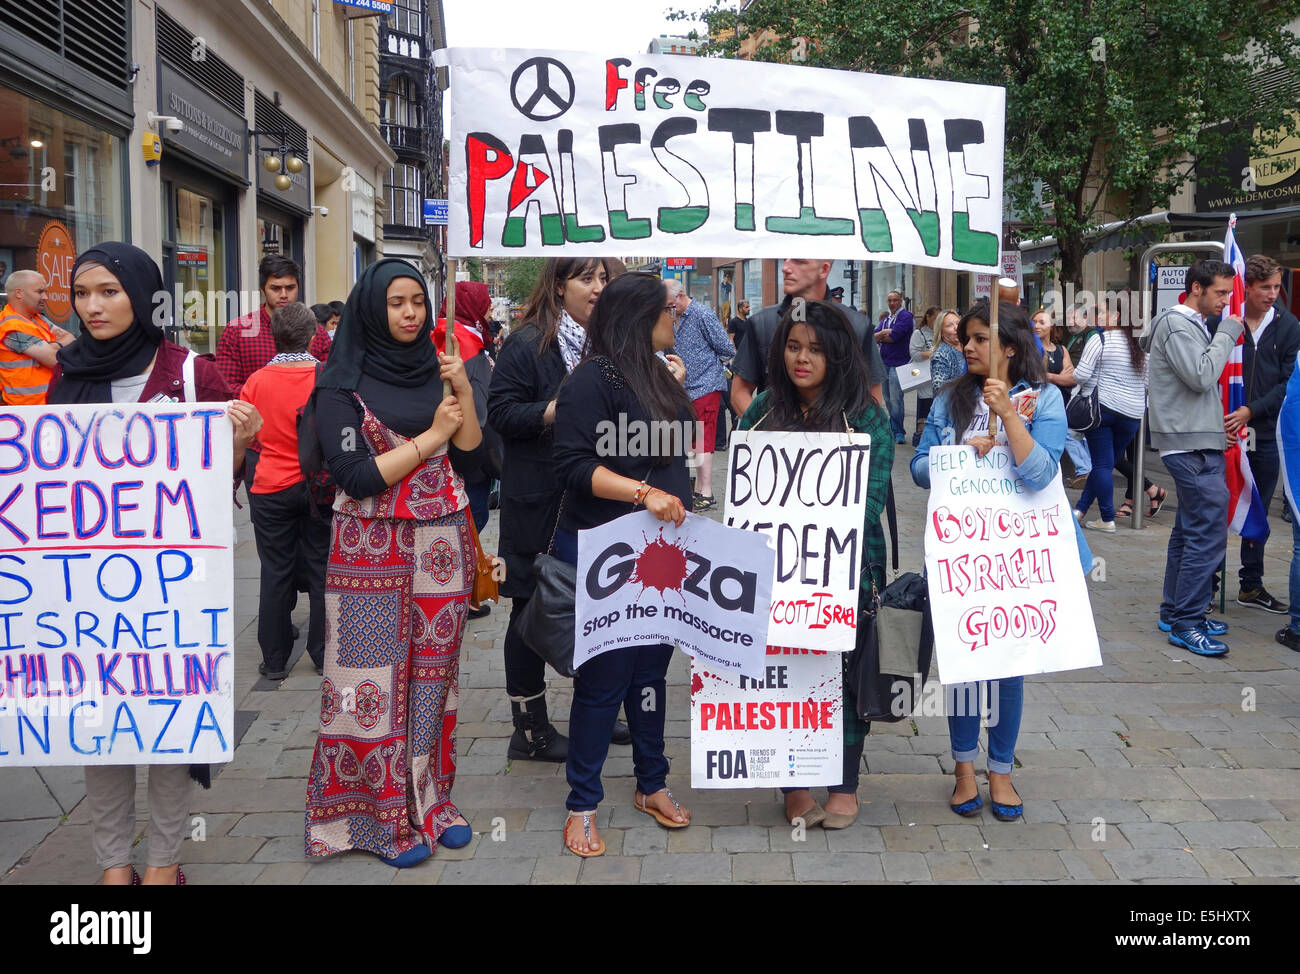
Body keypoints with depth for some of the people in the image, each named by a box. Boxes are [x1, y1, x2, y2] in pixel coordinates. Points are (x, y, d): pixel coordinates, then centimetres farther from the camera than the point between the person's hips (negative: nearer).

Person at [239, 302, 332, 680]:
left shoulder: (257, 381, -5)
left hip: (271, 488, 0)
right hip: (320, 486, 0)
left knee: (276, 574, 7)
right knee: (321, 571, 9)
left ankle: (274, 660, 14)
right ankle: (323, 655, 16)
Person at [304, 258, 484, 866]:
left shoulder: (436, 372, 9)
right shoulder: (342, 386, -4)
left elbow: (469, 461, 5)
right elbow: (355, 476, -14)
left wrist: (464, 394, -7)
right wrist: (430, 438, -11)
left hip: (441, 548, 4)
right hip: (373, 552, -4)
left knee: (433, 673, 10)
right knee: (375, 678, 0)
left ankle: (430, 799, 23)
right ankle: (383, 813, 13)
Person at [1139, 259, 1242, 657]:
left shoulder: (1192, 324, 21)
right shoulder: (1177, 325, -11)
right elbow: (1201, 376, -21)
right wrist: (1227, 334, -12)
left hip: (1195, 443, 11)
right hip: (1192, 445, -11)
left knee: (1189, 530, 14)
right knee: (1208, 534, -13)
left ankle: (1176, 612, 22)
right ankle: (1186, 623, -9)